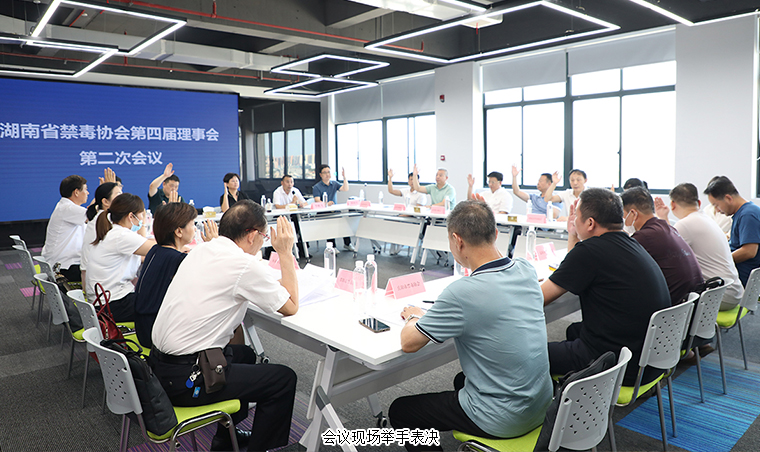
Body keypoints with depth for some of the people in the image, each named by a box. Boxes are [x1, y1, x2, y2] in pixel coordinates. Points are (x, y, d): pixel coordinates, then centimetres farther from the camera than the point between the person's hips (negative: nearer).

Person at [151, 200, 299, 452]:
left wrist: (275, 281, 19)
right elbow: (290, 307, -8)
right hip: (186, 379, -9)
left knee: (245, 354, 30)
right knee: (284, 379, 2)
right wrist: (286, 254, -2)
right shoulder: (245, 265, -19)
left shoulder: (201, 251, 6)